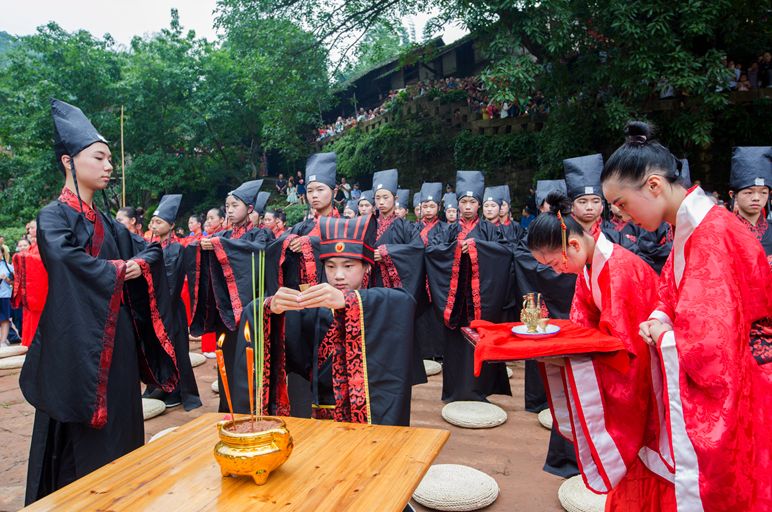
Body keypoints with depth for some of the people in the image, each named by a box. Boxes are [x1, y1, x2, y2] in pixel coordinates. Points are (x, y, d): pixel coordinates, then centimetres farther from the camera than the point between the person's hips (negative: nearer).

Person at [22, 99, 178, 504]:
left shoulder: (106, 223, 14)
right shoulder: (53, 217, -7)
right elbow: (68, 260, -26)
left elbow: (151, 252, 10)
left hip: (116, 338, 7)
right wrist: (118, 269, -14)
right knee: (79, 438, 1)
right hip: (76, 339, -7)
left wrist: (138, 265, -11)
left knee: (118, 422, 13)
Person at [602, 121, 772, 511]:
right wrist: (660, 320, -5)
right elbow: (673, 295, 15)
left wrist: (661, 336, -10)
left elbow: (709, 347, -27)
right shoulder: (690, 227, 4)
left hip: (723, 402, -8)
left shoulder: (711, 234, -25)